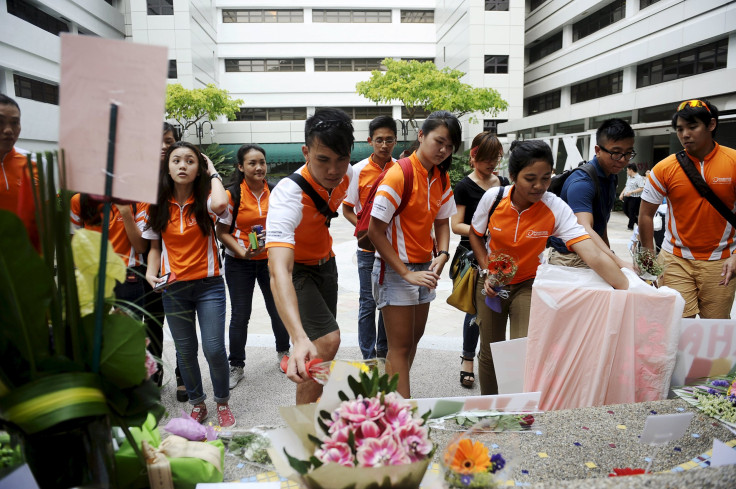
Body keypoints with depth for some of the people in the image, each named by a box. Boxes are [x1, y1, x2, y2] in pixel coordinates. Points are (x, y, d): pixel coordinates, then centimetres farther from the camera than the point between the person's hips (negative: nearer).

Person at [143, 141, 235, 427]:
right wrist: (151, 272, -8)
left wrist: (212, 173, -14)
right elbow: (155, 246, 11)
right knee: (185, 350, 12)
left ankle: (222, 403, 22)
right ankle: (197, 404, 33)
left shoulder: (204, 200, -6)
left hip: (209, 284, -3)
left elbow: (220, 204, -32)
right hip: (173, 287, 3)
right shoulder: (158, 206, 3)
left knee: (214, 349, -4)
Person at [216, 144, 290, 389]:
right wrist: (243, 252, -21)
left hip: (271, 260, 2)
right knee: (240, 316, 5)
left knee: (278, 310, 10)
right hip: (239, 264, -2)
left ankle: (283, 352, 36)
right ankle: (236, 366, 23)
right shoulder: (232, 194, -10)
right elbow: (222, 232, -7)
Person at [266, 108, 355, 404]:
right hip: (297, 269, -6)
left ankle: (311, 401, 40)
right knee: (327, 341, -21)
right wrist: (299, 338, -64)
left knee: (324, 341, 16)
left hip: (325, 262, 7)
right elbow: (279, 270, -53)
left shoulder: (348, 174, -19)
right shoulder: (288, 195, -39)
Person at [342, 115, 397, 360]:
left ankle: (384, 351, 29)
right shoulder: (358, 170, -6)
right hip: (369, 248, -3)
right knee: (368, 302, 3)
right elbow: (347, 210, -1)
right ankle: (368, 357, 16)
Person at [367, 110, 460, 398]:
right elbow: (375, 231, -20)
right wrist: (406, 273, -20)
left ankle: (392, 398, 33)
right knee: (401, 347, -2)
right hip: (395, 270, -8)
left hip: (424, 270, 8)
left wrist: (442, 254, -5)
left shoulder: (441, 178, 5)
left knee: (413, 339, 17)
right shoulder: (399, 174, -19)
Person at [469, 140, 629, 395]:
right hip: (492, 283, 1)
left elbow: (594, 256, -33)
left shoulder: (556, 208, -24)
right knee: (489, 352, 10)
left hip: (527, 285, -1)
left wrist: (630, 291, -43)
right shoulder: (493, 197, -19)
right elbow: (475, 235, 0)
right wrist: (487, 272, -10)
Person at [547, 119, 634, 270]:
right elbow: (584, 229, -38)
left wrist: (607, 249, 15)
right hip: (569, 257, -8)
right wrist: (619, 262, -49)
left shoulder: (612, 177, 7)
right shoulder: (581, 182, -24)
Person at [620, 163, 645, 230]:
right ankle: (636, 220, 31)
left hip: (634, 198, -9)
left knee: (631, 212, -3)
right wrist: (622, 194, 16)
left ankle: (630, 226, 8)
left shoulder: (639, 178, -13)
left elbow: (641, 188, -20)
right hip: (627, 197, 9)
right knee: (625, 210, 14)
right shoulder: (629, 177, 15)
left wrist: (631, 192, -25)